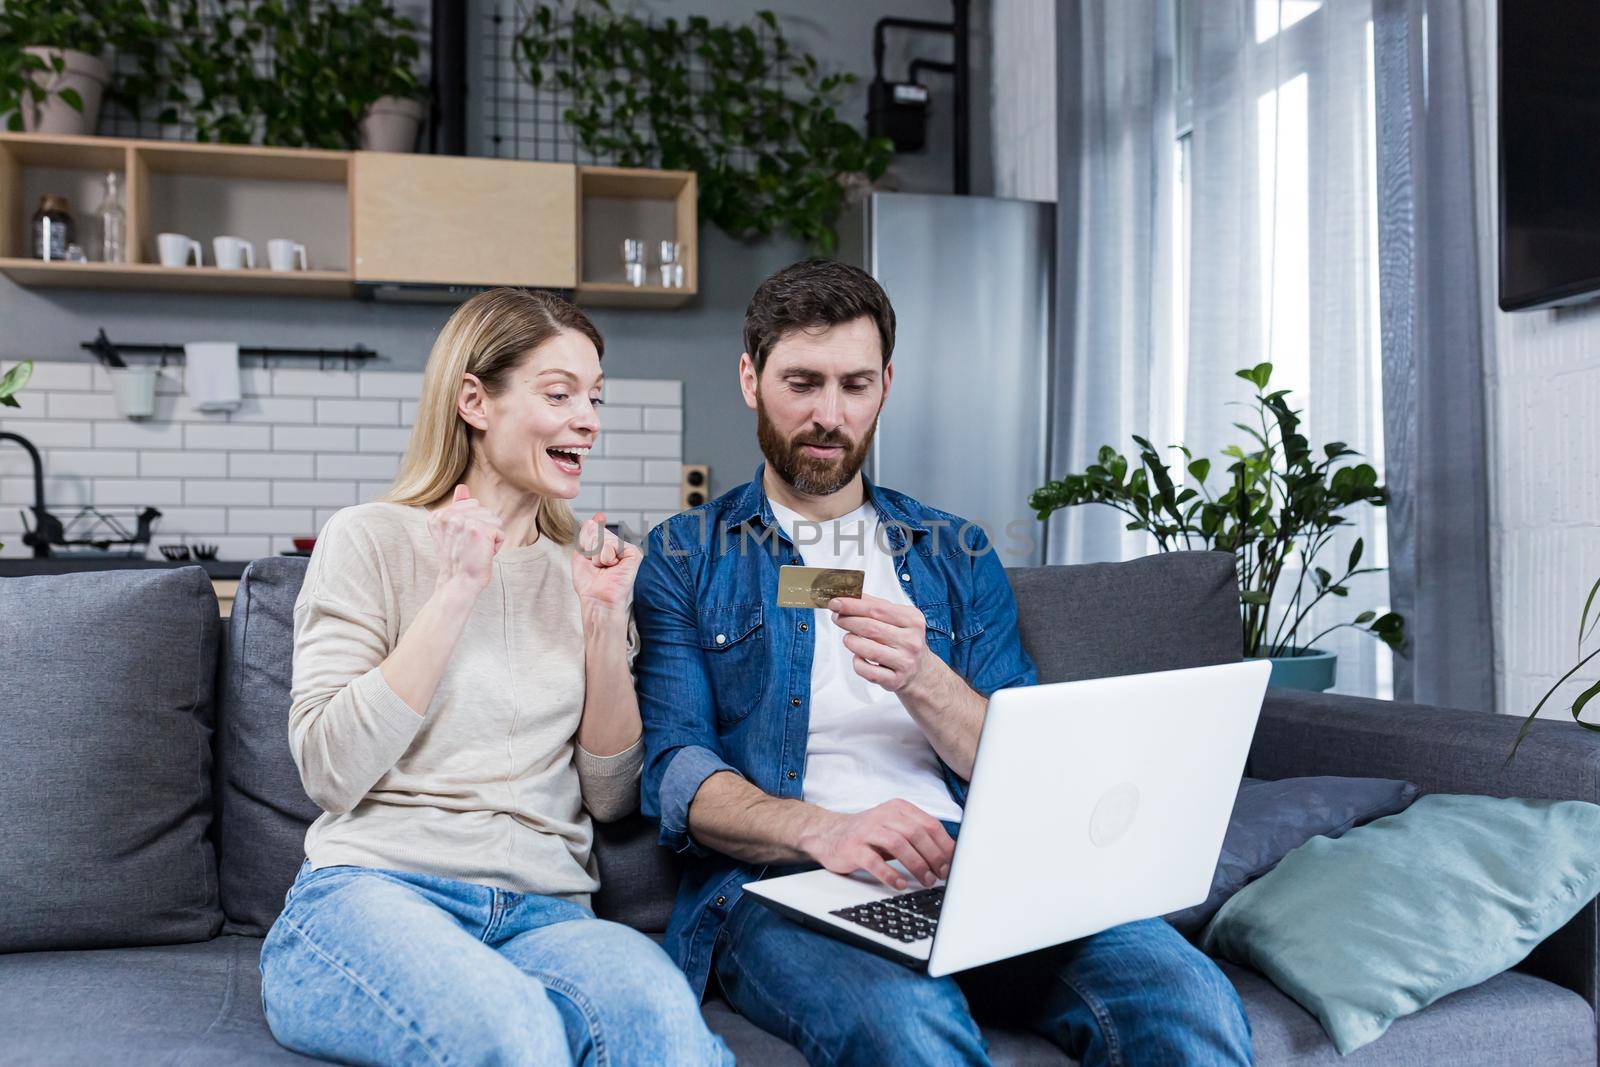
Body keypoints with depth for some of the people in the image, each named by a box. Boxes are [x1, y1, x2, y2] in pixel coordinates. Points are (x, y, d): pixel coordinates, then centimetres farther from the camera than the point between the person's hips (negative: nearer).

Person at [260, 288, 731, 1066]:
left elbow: (610, 798, 10)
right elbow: (330, 773, -8)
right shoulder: (371, 539, 3)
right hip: (373, 891, -3)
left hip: (543, 913, 3)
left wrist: (604, 623, -1)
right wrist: (455, 594, -10)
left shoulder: (582, 569, 15)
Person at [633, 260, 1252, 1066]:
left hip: (968, 866, 3)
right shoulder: (683, 559, 10)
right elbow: (673, 771, -2)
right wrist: (820, 829, -22)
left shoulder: (957, 555, 18)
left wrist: (921, 680, -12)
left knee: (1191, 1001, -25)